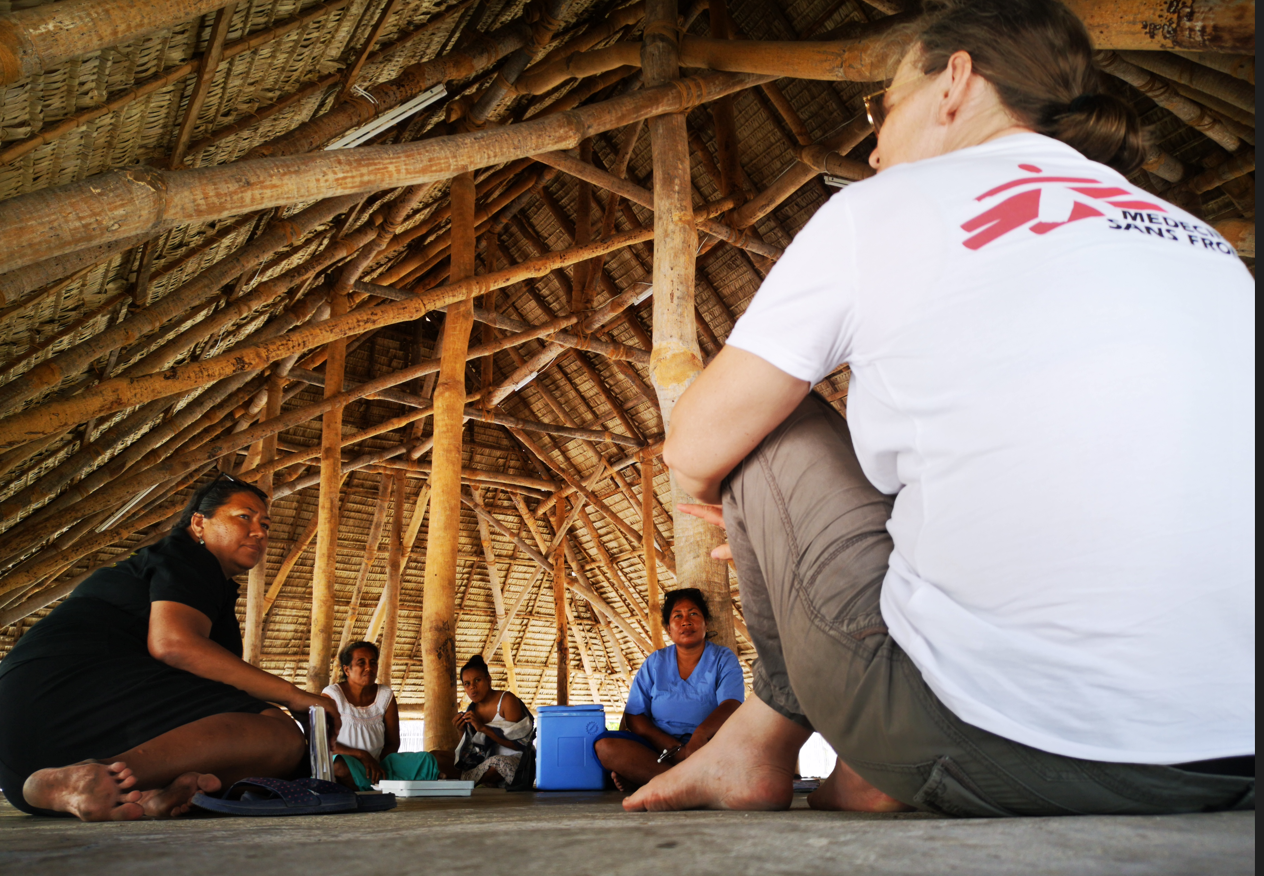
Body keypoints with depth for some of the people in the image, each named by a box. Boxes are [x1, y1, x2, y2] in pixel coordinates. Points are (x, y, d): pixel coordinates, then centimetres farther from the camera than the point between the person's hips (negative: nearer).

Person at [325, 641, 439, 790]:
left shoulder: (386, 696, 9)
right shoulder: (332, 695, -3)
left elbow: (392, 743, 10)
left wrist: (378, 766, -12)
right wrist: (362, 755, -20)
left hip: (379, 763, 4)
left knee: (426, 761, -17)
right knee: (342, 767, -41)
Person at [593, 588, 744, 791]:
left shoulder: (724, 660, 6)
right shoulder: (655, 663, 13)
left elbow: (731, 706, -12)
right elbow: (634, 716, 4)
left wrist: (701, 734, -36)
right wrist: (673, 749, -15)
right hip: (659, 747, 2)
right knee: (604, 745, -23)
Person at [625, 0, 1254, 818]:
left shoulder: (888, 206, 1)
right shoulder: (1200, 240, 18)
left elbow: (695, 451, 5)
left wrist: (735, 498, 32)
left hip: (997, 757, -6)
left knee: (763, 432, 13)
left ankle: (762, 744, 27)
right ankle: (874, 771, 19)